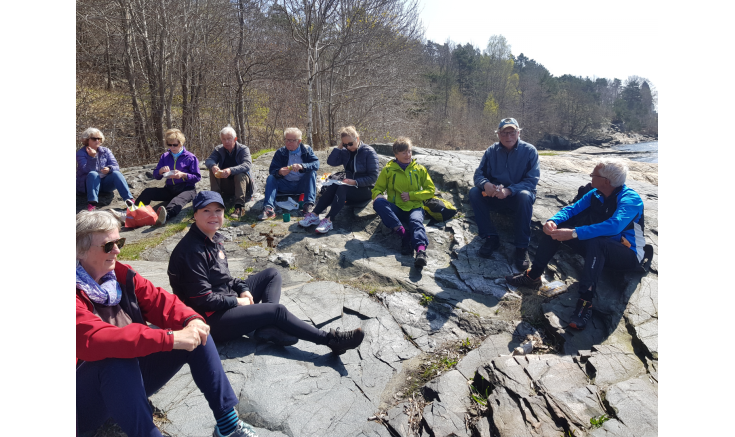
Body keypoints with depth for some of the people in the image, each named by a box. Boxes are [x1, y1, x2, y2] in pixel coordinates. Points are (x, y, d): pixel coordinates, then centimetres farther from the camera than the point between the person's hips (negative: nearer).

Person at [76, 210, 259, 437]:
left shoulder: (121, 274, -1)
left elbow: (158, 300, -6)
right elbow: (96, 340, -35)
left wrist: (191, 320, -28)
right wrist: (169, 338, -42)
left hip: (132, 379, 7)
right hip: (89, 393, -7)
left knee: (196, 334, -8)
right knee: (119, 361, -38)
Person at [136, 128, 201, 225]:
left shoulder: (190, 157, 1)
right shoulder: (165, 157, 14)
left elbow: (197, 177, -2)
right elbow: (156, 176, 16)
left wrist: (183, 175, -18)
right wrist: (161, 171, -8)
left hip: (186, 189, -6)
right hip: (169, 189, 6)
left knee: (177, 201, -40)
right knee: (147, 192, -17)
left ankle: (165, 214, -71)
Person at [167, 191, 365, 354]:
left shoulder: (213, 238, 5)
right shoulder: (192, 250, -24)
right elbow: (202, 299, -25)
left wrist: (243, 289, -1)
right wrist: (237, 302, -14)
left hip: (228, 299, 10)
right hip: (211, 318, -10)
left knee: (272, 274, 8)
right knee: (277, 310, -16)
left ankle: (267, 327, -14)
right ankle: (331, 340, -8)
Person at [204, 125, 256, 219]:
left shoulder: (243, 149, -8)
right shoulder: (219, 150, 4)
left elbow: (247, 165, -28)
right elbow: (209, 160, -13)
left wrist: (231, 170, -45)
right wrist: (213, 166, -39)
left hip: (241, 181, -3)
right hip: (225, 186, 3)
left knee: (240, 174, -34)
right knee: (212, 169, -18)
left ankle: (239, 207, -45)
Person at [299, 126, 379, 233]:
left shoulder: (369, 152, -8)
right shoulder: (345, 152, 8)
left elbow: (373, 177, -13)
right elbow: (331, 162, -2)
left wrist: (355, 182, -24)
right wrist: (339, 147, -8)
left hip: (365, 189, -5)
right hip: (349, 186, 5)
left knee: (342, 188, -33)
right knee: (332, 187, -26)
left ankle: (328, 220, -45)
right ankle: (314, 215, -31)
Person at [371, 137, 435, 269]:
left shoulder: (419, 169, 12)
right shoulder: (388, 169, 10)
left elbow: (430, 190, 10)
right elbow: (377, 189, 12)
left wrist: (411, 195, -5)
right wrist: (378, 196, -14)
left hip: (415, 207, -1)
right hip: (395, 209, 1)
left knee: (416, 221, -36)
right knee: (378, 202, -31)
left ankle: (421, 250, -63)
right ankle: (403, 233, -39)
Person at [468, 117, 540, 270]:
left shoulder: (529, 151, -10)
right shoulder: (491, 151, -1)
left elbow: (532, 180, -16)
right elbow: (479, 173, -4)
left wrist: (509, 190, -32)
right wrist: (485, 184, -30)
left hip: (517, 196, -3)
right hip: (495, 196, 3)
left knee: (524, 196, -37)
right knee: (474, 192, -23)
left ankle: (522, 246, -27)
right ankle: (490, 237, -17)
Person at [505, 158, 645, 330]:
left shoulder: (630, 199, -21)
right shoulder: (595, 194, 0)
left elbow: (614, 226, -39)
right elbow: (571, 209, -4)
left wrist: (574, 233, -46)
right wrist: (553, 221, -27)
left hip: (628, 255, -7)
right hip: (597, 251, 7)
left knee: (595, 242, -40)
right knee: (556, 227, -6)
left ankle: (585, 302, -41)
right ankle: (533, 276, -7)